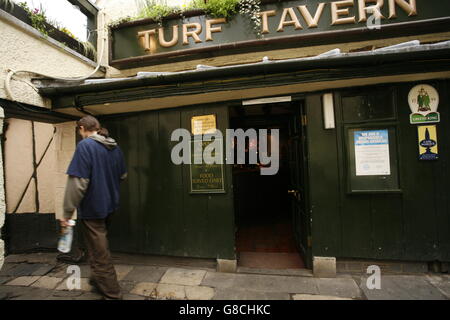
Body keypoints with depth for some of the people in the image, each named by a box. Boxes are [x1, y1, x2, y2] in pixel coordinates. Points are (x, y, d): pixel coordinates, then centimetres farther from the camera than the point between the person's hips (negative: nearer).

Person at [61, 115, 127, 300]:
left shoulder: (85, 145, -16)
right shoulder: (115, 147, 5)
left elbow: (78, 182, -21)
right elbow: (122, 176, 14)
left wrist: (68, 212, -13)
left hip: (92, 208, -7)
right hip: (110, 205, 8)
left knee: (99, 252, 7)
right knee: (100, 246, 26)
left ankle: (112, 293, 19)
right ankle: (97, 280, 44)